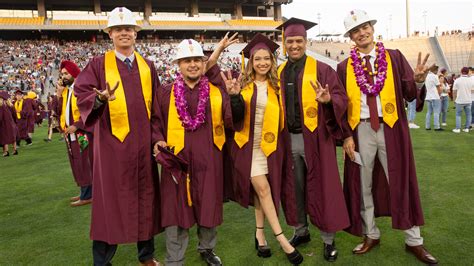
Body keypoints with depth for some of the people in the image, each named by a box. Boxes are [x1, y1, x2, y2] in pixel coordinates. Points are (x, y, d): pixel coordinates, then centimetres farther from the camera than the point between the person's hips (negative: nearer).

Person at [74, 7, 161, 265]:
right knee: (110, 200, 2)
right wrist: (100, 98, -27)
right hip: (111, 144, -3)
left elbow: (156, 107, 11)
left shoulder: (148, 67, 11)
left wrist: (156, 138, 3)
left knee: (145, 198, 11)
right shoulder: (98, 64, 1)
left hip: (142, 144, 4)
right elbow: (82, 94, -6)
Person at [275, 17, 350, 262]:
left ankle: (329, 239, 18)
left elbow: (342, 99, -8)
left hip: (315, 138, -4)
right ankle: (301, 231, 31)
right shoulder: (279, 73, 9)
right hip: (289, 139, 4)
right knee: (296, 188, 14)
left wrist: (328, 99, -28)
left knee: (322, 188, 3)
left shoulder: (321, 69, -3)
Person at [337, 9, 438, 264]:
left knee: (400, 184, 7)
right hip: (360, 131, 1)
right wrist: (346, 136, -4)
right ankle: (371, 235, 26)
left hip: (391, 128, 0)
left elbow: (409, 93, -2)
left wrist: (418, 81, -23)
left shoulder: (394, 57, 3)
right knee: (363, 186, 9)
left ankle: (413, 241, 21)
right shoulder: (344, 67, 3)